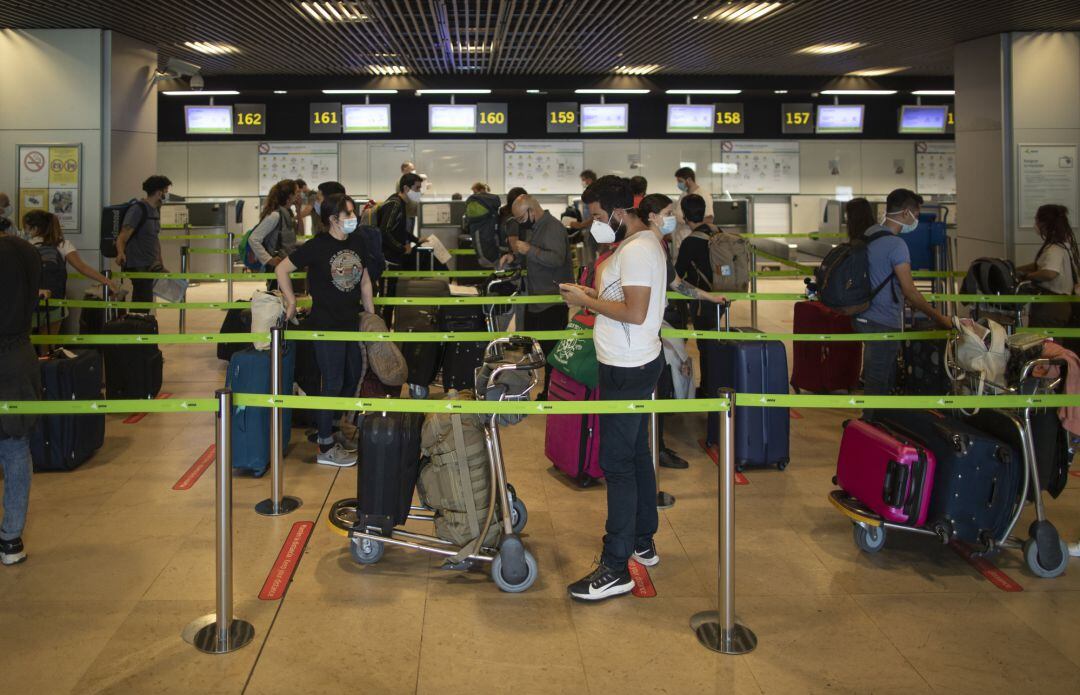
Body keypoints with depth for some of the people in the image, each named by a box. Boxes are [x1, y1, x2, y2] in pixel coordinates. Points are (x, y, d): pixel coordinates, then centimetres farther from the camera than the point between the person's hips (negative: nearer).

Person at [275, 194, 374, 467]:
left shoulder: (357, 243, 4)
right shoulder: (317, 246, -14)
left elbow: (365, 281, 14)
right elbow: (282, 269, -7)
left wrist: (372, 316, 13)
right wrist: (292, 302, -7)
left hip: (352, 323, 7)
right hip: (326, 325, -7)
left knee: (352, 379, 15)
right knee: (333, 384, -2)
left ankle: (328, 430, 33)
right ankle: (325, 448, 10)